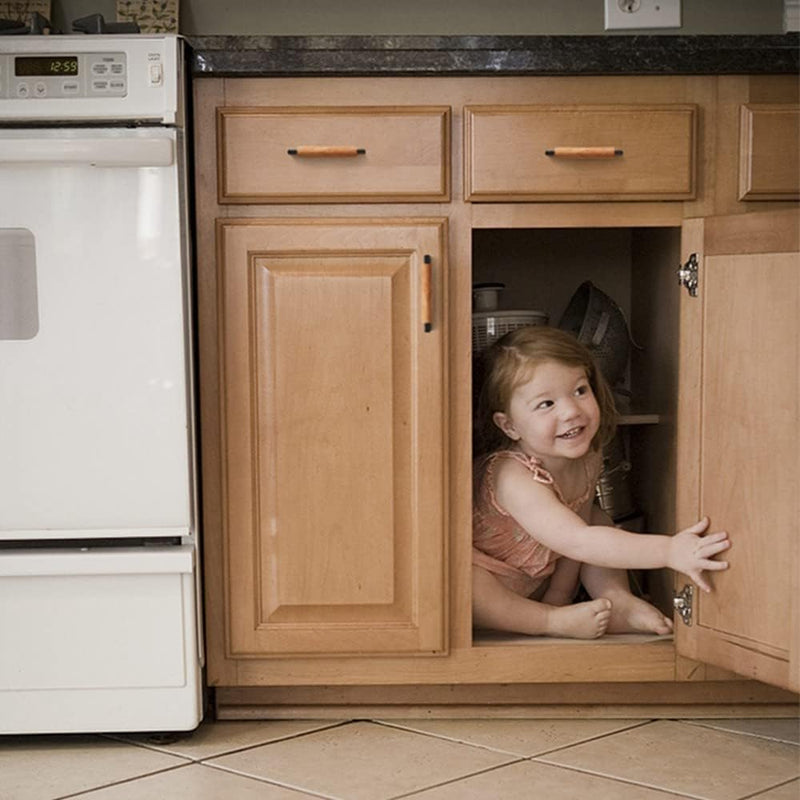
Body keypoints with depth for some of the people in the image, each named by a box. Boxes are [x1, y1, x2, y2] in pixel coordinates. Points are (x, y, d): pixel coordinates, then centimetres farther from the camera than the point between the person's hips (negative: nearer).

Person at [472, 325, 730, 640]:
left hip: (537, 583, 7)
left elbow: (578, 526, 0)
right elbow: (577, 542, -47)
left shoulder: (587, 457, -12)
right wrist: (668, 550, -53)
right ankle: (552, 621, -24)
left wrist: (560, 596, -10)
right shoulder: (514, 478, -38)